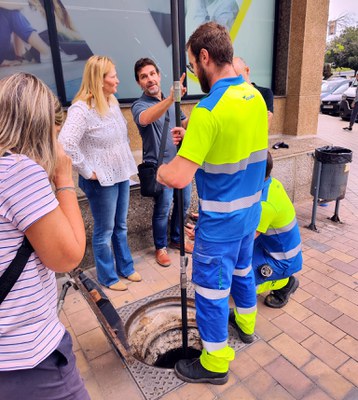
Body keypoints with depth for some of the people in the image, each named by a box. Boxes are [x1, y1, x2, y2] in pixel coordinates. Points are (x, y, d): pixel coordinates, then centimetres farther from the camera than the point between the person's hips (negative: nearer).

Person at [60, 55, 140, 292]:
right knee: (104, 231, 8)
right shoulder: (82, 109, -19)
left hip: (122, 174, 8)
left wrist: (125, 161, 12)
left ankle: (126, 268, 37)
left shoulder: (112, 101, 7)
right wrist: (88, 172, -21)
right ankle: (108, 277, 26)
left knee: (121, 227, 19)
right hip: (101, 180, -7)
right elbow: (66, 143, -28)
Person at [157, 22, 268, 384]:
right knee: (242, 267, 27)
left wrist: (161, 170, -7)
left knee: (210, 287, 9)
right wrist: (195, 138, 9)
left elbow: (179, 178, -29)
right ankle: (246, 323, 51)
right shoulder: (256, 97, 2)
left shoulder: (208, 109, -25)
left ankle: (215, 363, 28)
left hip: (221, 218, -8)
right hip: (250, 209, 8)